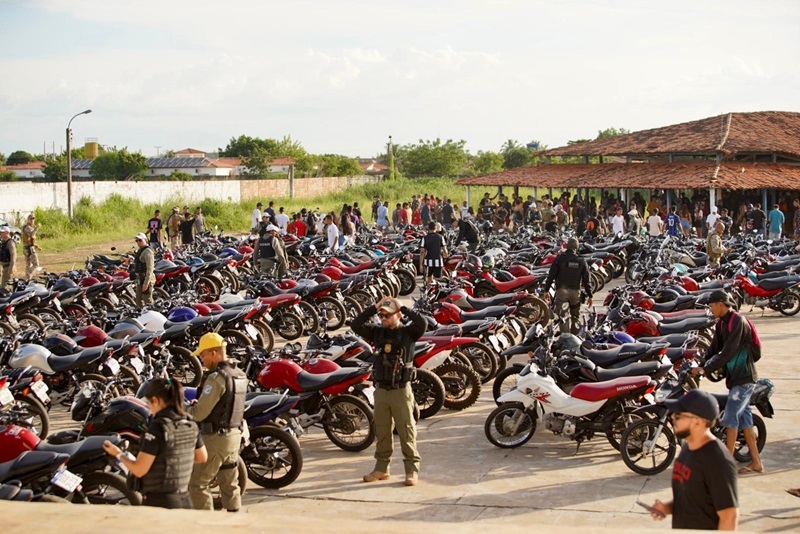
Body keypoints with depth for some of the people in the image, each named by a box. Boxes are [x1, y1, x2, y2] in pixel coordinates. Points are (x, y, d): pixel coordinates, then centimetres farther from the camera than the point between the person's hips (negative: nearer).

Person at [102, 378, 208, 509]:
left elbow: (139, 470, -16)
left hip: (158, 502, -7)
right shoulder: (190, 425, 4)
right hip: (184, 500, 7)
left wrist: (118, 454, 0)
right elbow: (202, 457, 17)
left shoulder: (158, 428, -17)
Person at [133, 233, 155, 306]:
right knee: (139, 301, 16)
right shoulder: (140, 251, 18)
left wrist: (146, 283, -26)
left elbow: (150, 269, -22)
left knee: (148, 301, -8)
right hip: (140, 279, 10)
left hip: (146, 279, -10)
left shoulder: (147, 251, -15)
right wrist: (137, 281, 24)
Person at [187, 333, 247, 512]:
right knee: (230, 484, 14)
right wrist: (200, 403, 9)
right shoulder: (240, 376, 8)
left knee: (197, 484, 0)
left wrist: (187, 409, 0)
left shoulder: (217, 378, -19)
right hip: (235, 435, 9)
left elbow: (199, 413, -20)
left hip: (215, 438, -9)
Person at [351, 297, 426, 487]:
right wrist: (374, 307, -5)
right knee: (381, 431, 13)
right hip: (381, 390, 4)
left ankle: (412, 470, 7)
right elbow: (355, 325, -2)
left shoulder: (408, 332, -4)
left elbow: (421, 323, -23)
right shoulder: (377, 332, 7)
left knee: (406, 431, 0)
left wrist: (403, 307, -13)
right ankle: (381, 468, 23)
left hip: (401, 391, -4)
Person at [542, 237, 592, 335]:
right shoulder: (581, 261, 3)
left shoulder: (559, 259, -3)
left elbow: (551, 275, -5)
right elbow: (586, 280, 2)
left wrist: (546, 290, 3)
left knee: (563, 316, -7)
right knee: (575, 316, 18)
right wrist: (589, 295, 7)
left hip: (561, 291, -2)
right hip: (575, 292, 3)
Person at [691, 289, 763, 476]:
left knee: (730, 417, -11)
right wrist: (699, 365, 0)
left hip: (744, 377, -9)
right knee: (744, 418, 11)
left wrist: (704, 369, -20)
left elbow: (728, 352, -23)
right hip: (735, 377, 9)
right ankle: (756, 462, 17)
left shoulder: (738, 321, -18)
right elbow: (714, 349, 12)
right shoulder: (722, 322, 11)